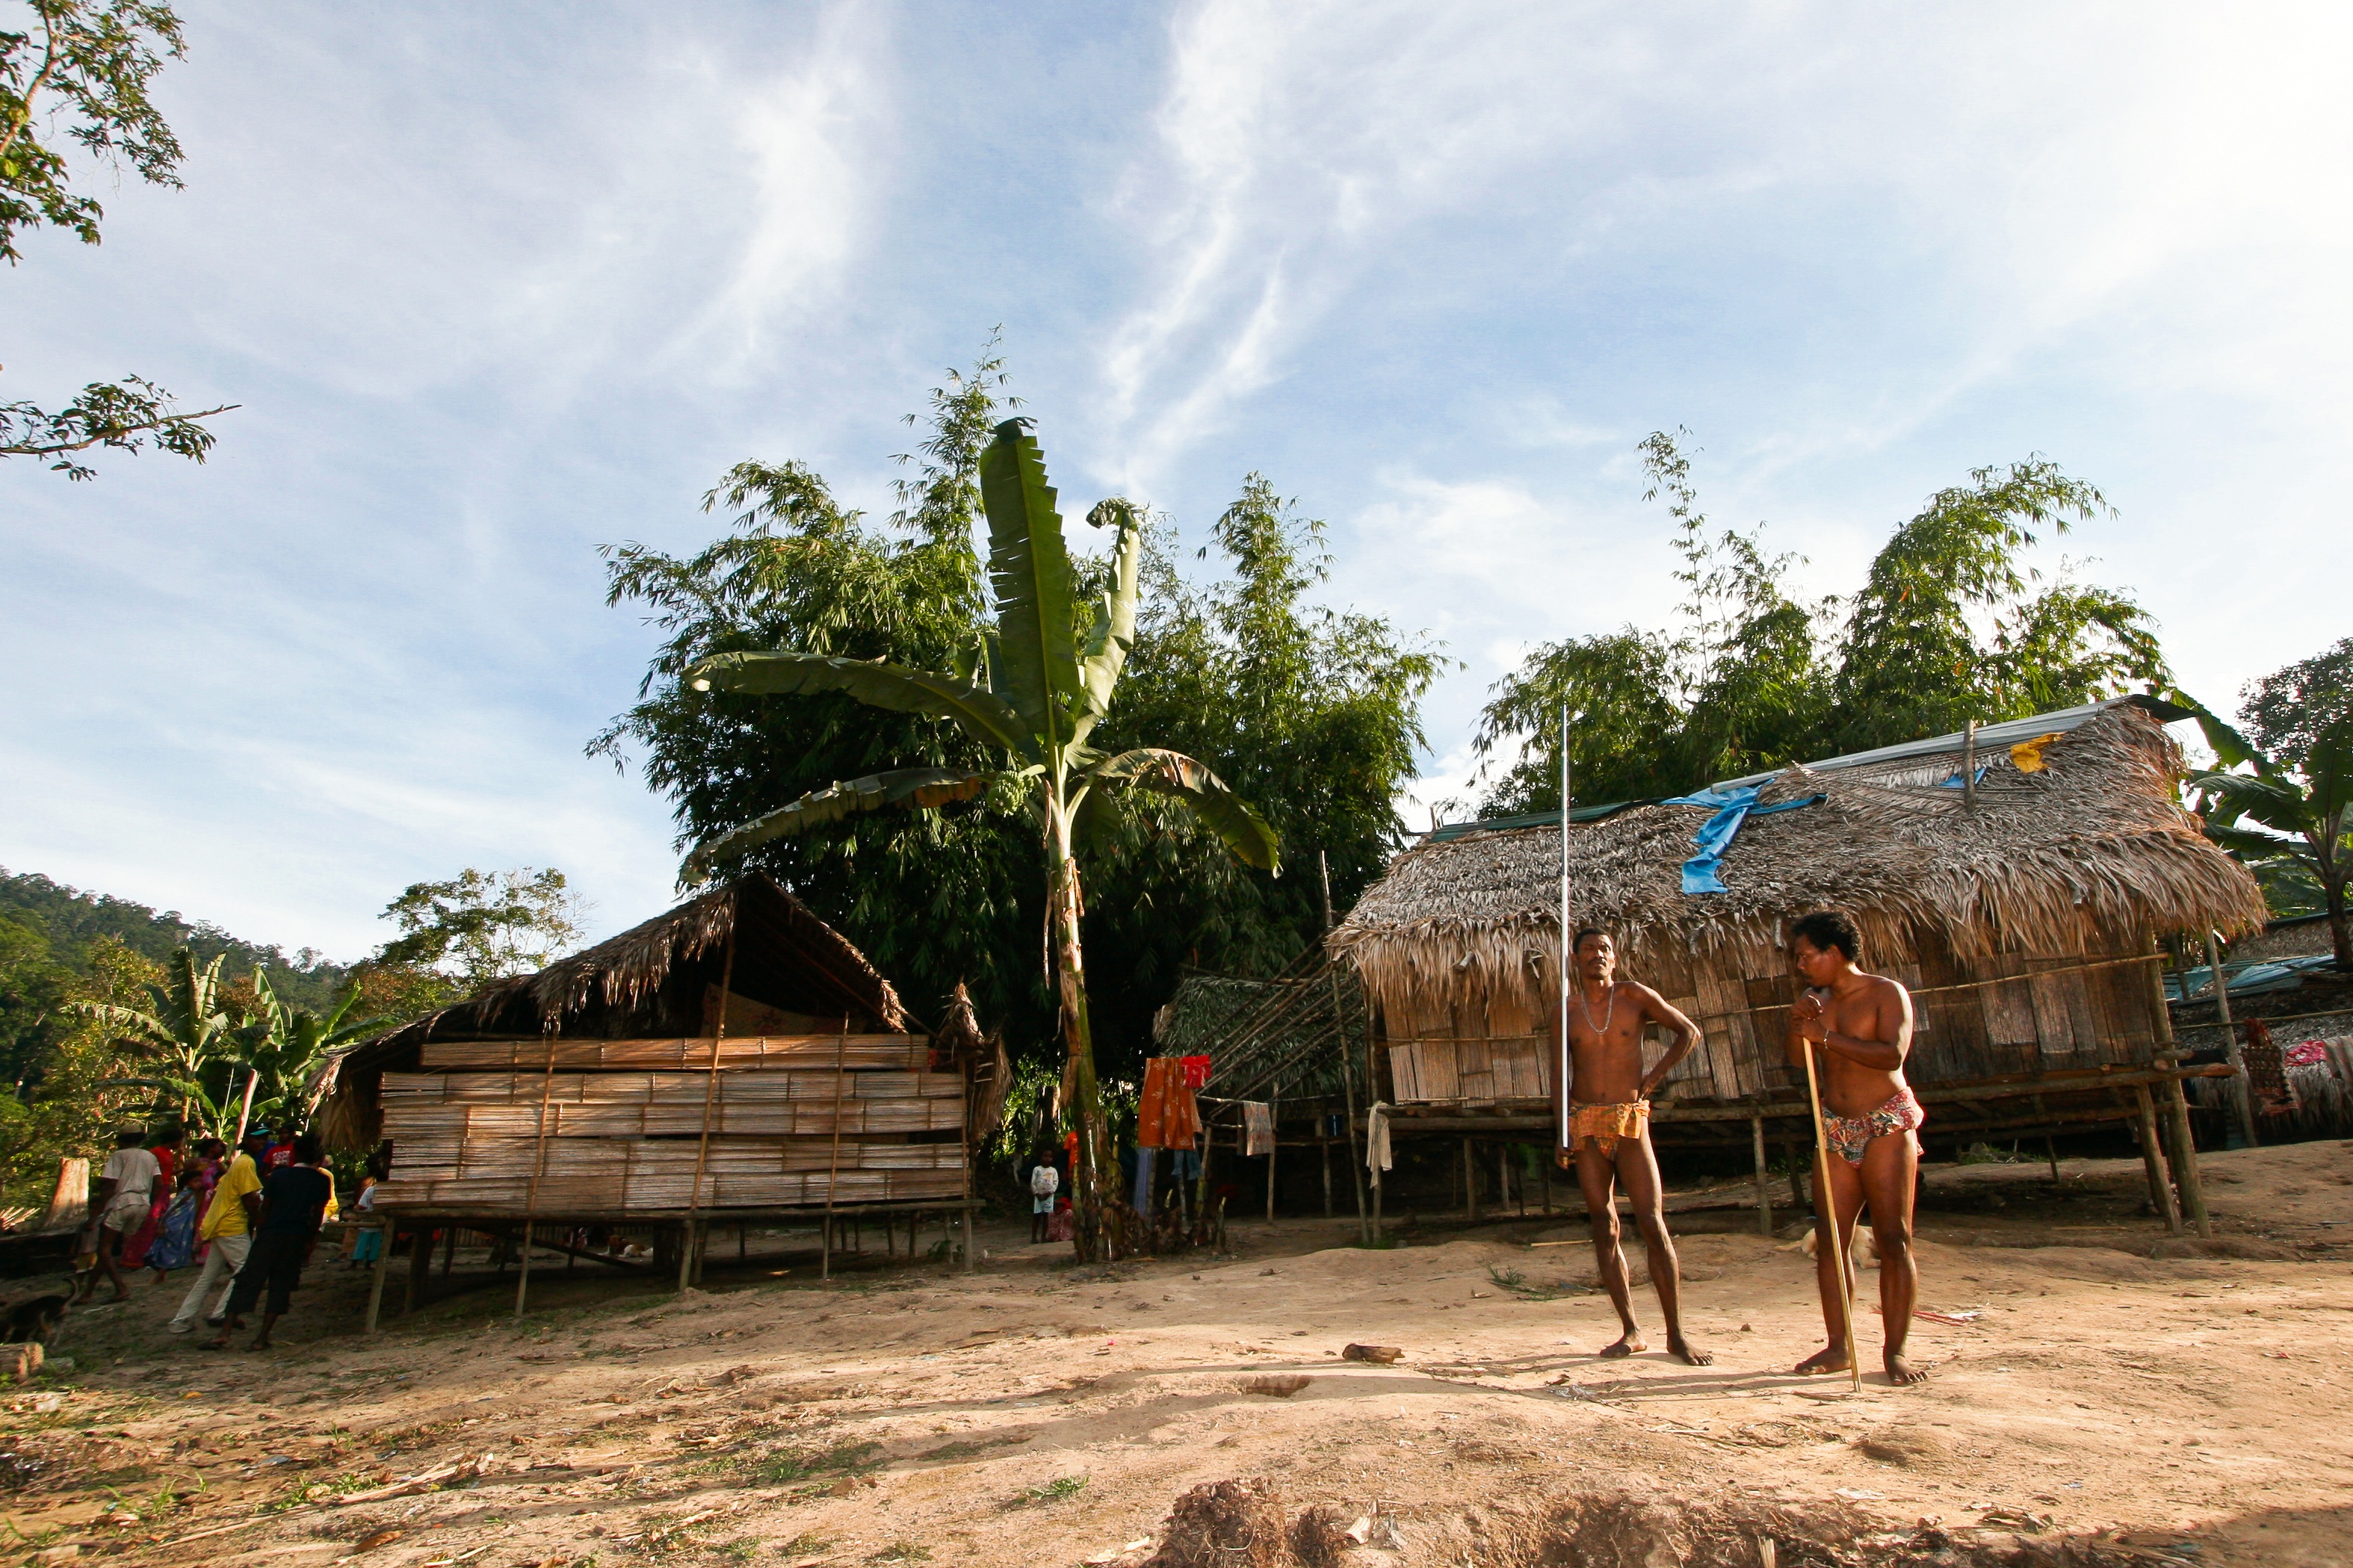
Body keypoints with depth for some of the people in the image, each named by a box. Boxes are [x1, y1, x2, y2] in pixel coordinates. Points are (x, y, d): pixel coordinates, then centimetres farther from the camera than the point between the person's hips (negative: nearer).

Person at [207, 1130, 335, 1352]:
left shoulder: (278, 1175, 3)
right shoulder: (322, 1180, 2)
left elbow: (265, 1208, 7)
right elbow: (317, 1214, 4)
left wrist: (259, 1234, 18)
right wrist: (311, 1242, 13)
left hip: (270, 1234, 0)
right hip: (297, 1238, 0)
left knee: (247, 1281, 5)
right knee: (281, 1286, 6)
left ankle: (225, 1333, 2)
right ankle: (262, 1338, 3)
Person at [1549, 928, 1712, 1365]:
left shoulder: (1635, 996, 2)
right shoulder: (1565, 1012, 6)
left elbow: (1689, 1032, 11)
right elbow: (1560, 1078, 8)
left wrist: (1654, 1078, 1)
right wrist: (1561, 1133, -2)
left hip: (1630, 1120, -2)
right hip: (1585, 1124, 2)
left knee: (1653, 1225, -6)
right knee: (1604, 1229, 4)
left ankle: (1676, 1336, 3)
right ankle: (1632, 1332, 13)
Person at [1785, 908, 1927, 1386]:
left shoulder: (1887, 993, -7)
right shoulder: (1817, 1000, 11)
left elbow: (1892, 1054, -22)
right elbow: (1799, 1061, 6)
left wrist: (1827, 1036, -25)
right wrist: (1797, 1025, -11)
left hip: (1887, 1127, -6)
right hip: (1836, 1131, 6)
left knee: (1894, 1239, -4)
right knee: (1830, 1239, 3)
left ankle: (1895, 1351, 3)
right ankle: (1837, 1347, 9)